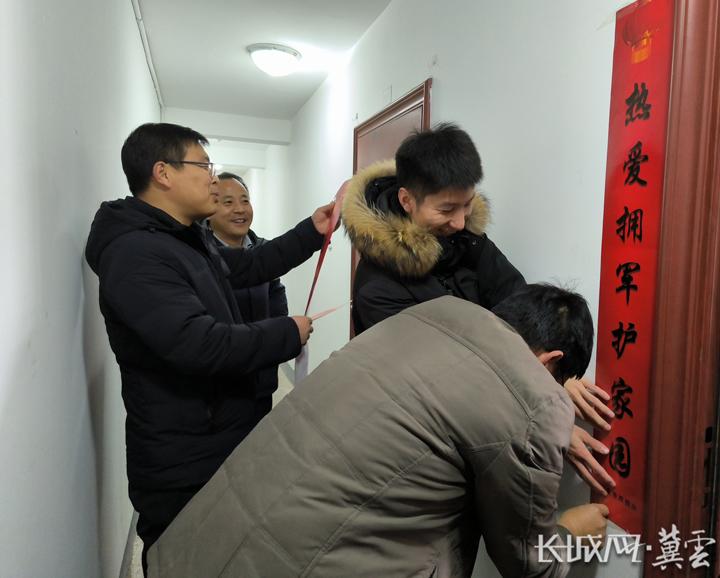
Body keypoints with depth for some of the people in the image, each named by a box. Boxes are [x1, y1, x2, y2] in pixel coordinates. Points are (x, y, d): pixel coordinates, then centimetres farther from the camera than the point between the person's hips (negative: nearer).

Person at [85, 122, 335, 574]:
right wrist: (288, 335, -20)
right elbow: (198, 344, -33)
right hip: (184, 469, -9)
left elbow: (251, 267, 19)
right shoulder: (135, 253, -23)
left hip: (225, 447, 10)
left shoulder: (190, 239, 11)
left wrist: (312, 232, 10)